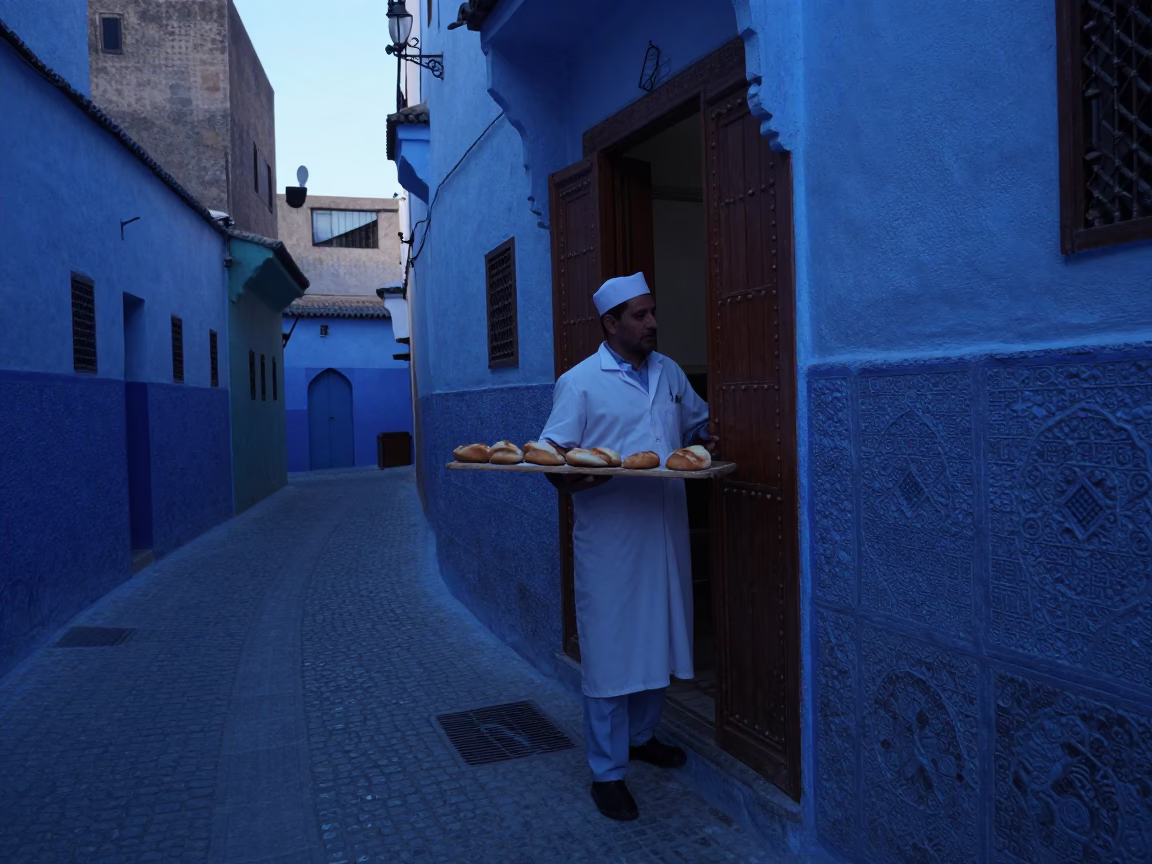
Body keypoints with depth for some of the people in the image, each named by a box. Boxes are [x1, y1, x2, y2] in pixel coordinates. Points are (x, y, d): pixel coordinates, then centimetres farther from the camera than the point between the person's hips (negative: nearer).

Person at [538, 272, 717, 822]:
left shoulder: (670, 373, 11)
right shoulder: (579, 383, -6)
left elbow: (696, 423, 24)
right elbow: (554, 457, -7)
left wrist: (702, 441, 2)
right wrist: (573, 475, -28)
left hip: (666, 533, 6)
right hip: (609, 536, -5)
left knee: (656, 639, 17)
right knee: (610, 649, 1)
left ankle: (641, 735, 38)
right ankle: (607, 771, 15)